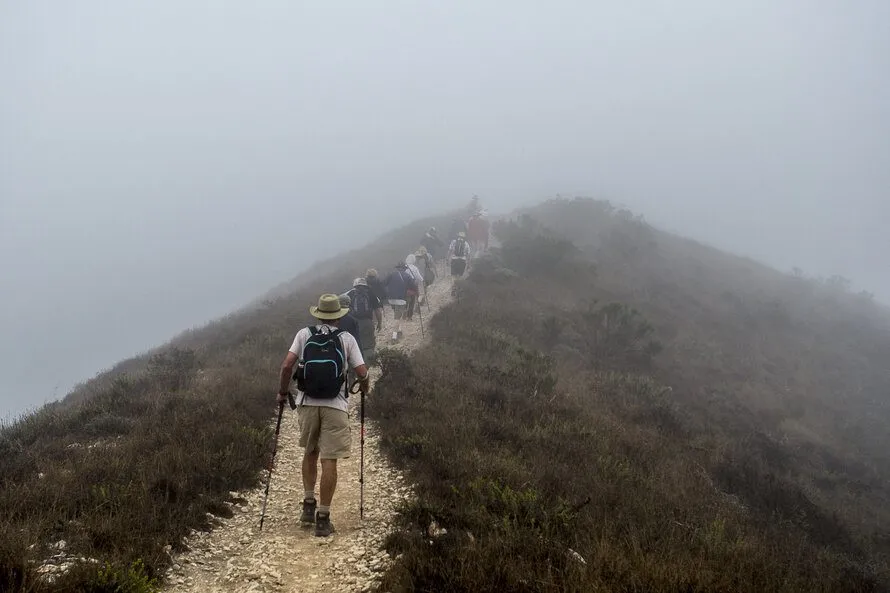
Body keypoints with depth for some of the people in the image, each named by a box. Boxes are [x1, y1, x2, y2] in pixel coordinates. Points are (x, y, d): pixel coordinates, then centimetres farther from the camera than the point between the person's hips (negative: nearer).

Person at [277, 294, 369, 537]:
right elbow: (362, 372, -3)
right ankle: (323, 518, 1)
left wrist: (283, 392, 7)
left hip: (307, 403, 2)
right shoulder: (346, 339, 1)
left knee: (310, 453, 22)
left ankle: (309, 506, 25)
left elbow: (287, 366, -6)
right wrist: (364, 386, 19)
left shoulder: (304, 334, 3)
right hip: (335, 406, -2)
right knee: (329, 461, 0)